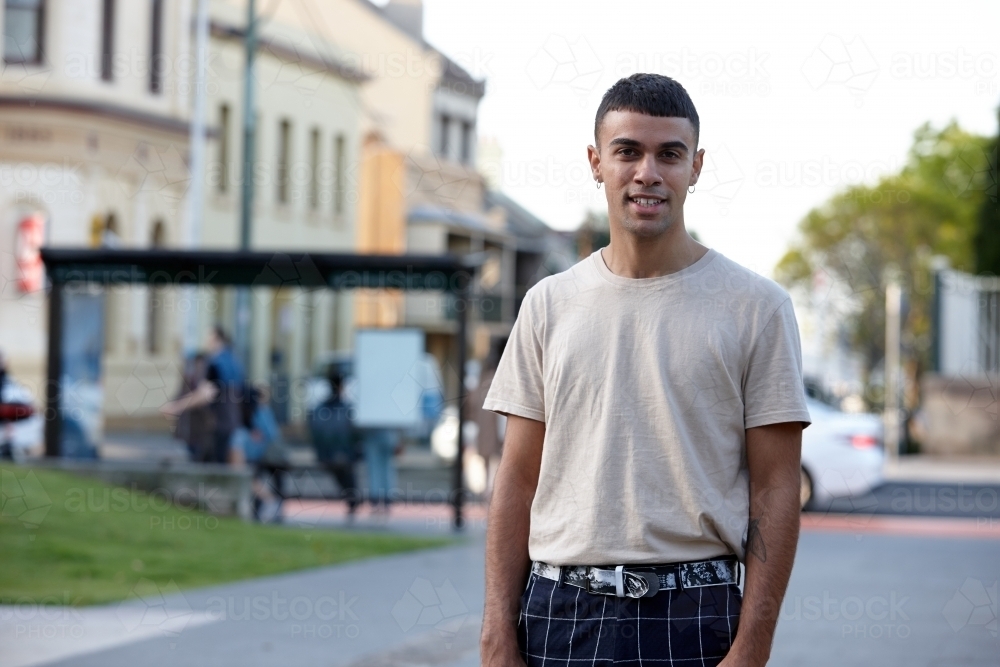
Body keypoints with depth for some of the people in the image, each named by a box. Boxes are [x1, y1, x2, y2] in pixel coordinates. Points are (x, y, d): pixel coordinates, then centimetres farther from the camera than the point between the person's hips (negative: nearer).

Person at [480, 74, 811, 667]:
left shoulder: (755, 306, 0)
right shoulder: (549, 305, 9)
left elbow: (775, 491, -3)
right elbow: (519, 479, 8)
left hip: (693, 618, -2)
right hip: (559, 614, 3)